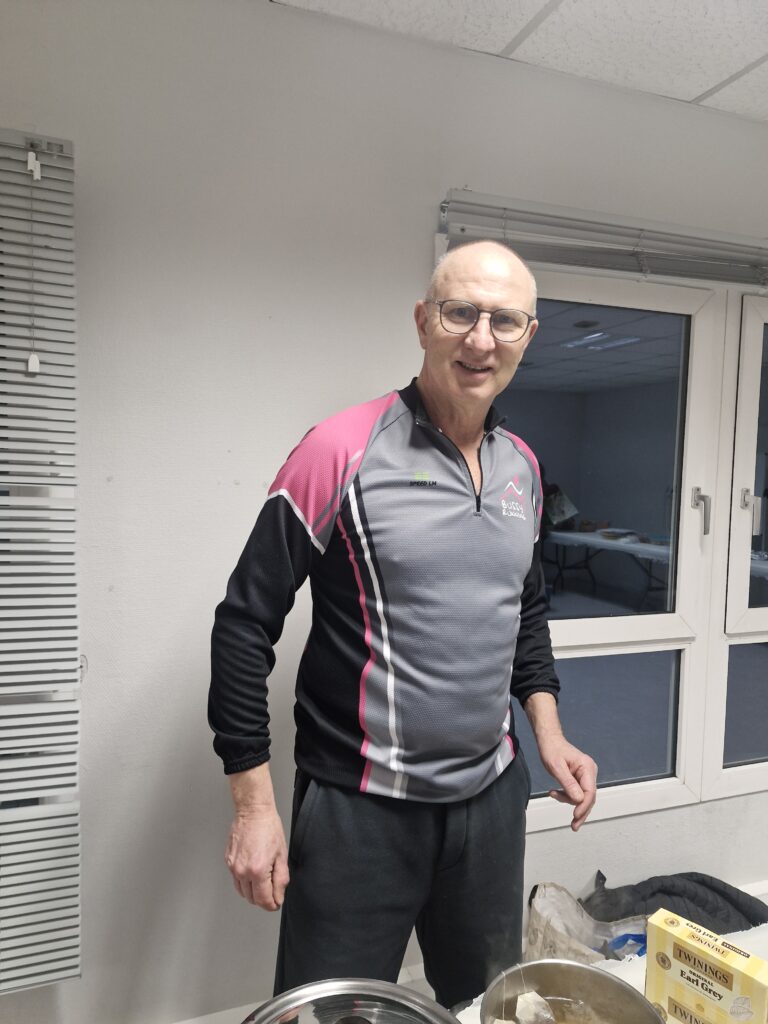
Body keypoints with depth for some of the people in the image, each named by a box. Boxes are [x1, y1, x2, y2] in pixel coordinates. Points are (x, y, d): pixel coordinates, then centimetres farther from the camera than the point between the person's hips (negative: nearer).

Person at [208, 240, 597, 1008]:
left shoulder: (522, 464, 4)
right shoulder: (343, 451, -16)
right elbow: (246, 621, -13)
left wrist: (547, 733, 8)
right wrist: (253, 803, -12)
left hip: (492, 796, 6)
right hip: (361, 807, -5)